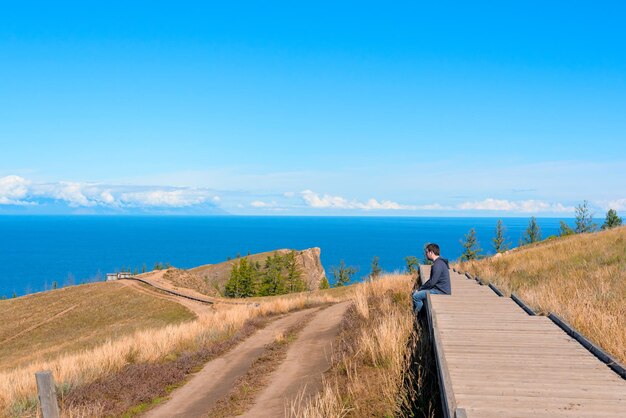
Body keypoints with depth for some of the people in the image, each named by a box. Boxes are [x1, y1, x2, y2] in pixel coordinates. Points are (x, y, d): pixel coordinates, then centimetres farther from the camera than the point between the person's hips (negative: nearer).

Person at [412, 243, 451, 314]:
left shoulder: (438, 264, -20)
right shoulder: (438, 262, 14)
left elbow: (432, 282, -22)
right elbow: (432, 279, 20)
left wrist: (420, 289, -10)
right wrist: (420, 288, 10)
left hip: (441, 291, -11)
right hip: (440, 289, 11)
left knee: (416, 296, -18)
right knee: (414, 293, 12)